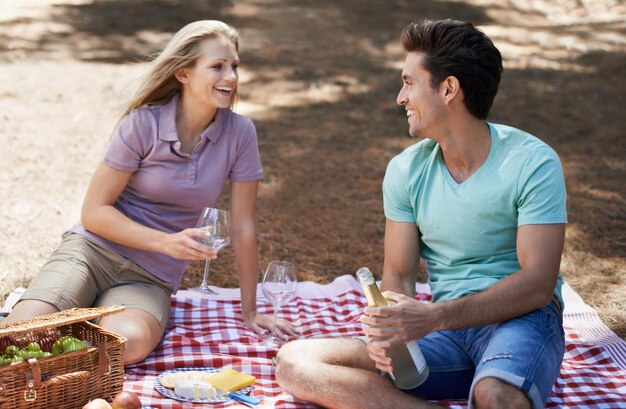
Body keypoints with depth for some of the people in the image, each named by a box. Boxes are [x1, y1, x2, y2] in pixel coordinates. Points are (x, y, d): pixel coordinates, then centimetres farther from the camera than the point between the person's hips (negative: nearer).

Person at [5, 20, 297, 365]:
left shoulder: (239, 133, -5)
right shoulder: (143, 124, -10)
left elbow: (242, 227, 1)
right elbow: (94, 211, -8)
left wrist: (250, 312, 4)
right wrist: (166, 242, -21)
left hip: (151, 279, 2)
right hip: (93, 249, -2)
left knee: (131, 342, -33)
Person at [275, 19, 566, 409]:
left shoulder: (532, 162, -9)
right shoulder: (406, 171, 6)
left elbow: (538, 283, -15)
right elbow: (399, 274, 8)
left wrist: (434, 316, -26)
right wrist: (391, 326, -16)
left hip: (521, 318, -6)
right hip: (446, 325, 7)